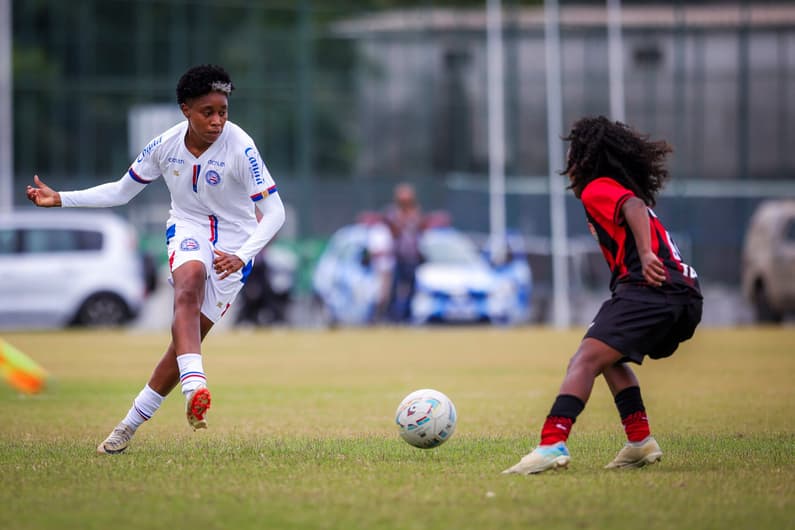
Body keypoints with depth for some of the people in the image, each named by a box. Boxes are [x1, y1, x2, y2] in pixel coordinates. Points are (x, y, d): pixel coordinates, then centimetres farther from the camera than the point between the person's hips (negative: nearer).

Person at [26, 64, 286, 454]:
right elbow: (120, 192, 7)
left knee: (190, 334, -6)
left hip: (234, 243, -2)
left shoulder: (240, 148, -21)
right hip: (188, 230, 2)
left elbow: (273, 212, -18)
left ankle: (131, 425, 9)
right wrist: (59, 199, -1)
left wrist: (242, 256, -33)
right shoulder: (165, 145, -8)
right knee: (189, 281, -34)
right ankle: (194, 387, -51)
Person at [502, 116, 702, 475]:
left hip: (651, 288, -9)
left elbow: (634, 207, -14)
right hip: (687, 295, 9)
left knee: (585, 361, -19)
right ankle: (641, 442, 20)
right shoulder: (623, 190, 32)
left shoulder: (598, 188, 5)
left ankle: (552, 445, -36)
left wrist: (646, 255, -28)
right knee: (609, 357, 29)